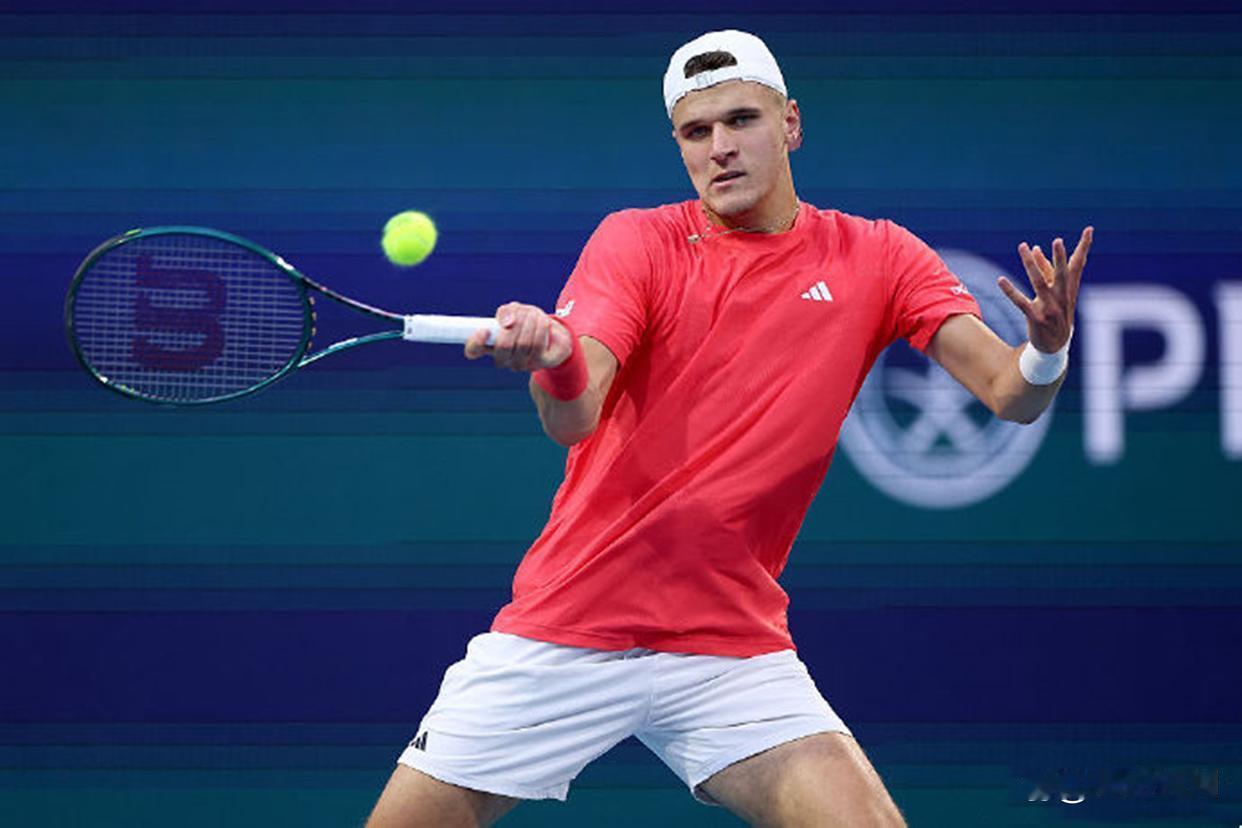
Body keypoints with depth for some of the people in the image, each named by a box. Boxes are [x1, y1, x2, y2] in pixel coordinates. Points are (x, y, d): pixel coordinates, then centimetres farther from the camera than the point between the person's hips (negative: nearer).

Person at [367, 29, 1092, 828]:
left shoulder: (878, 259, 2)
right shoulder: (637, 241, -2)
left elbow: (1009, 393, -6)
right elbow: (574, 421, -15)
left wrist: (1045, 352, -30)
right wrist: (555, 363, -39)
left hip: (733, 651, 1)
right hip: (563, 634, 0)